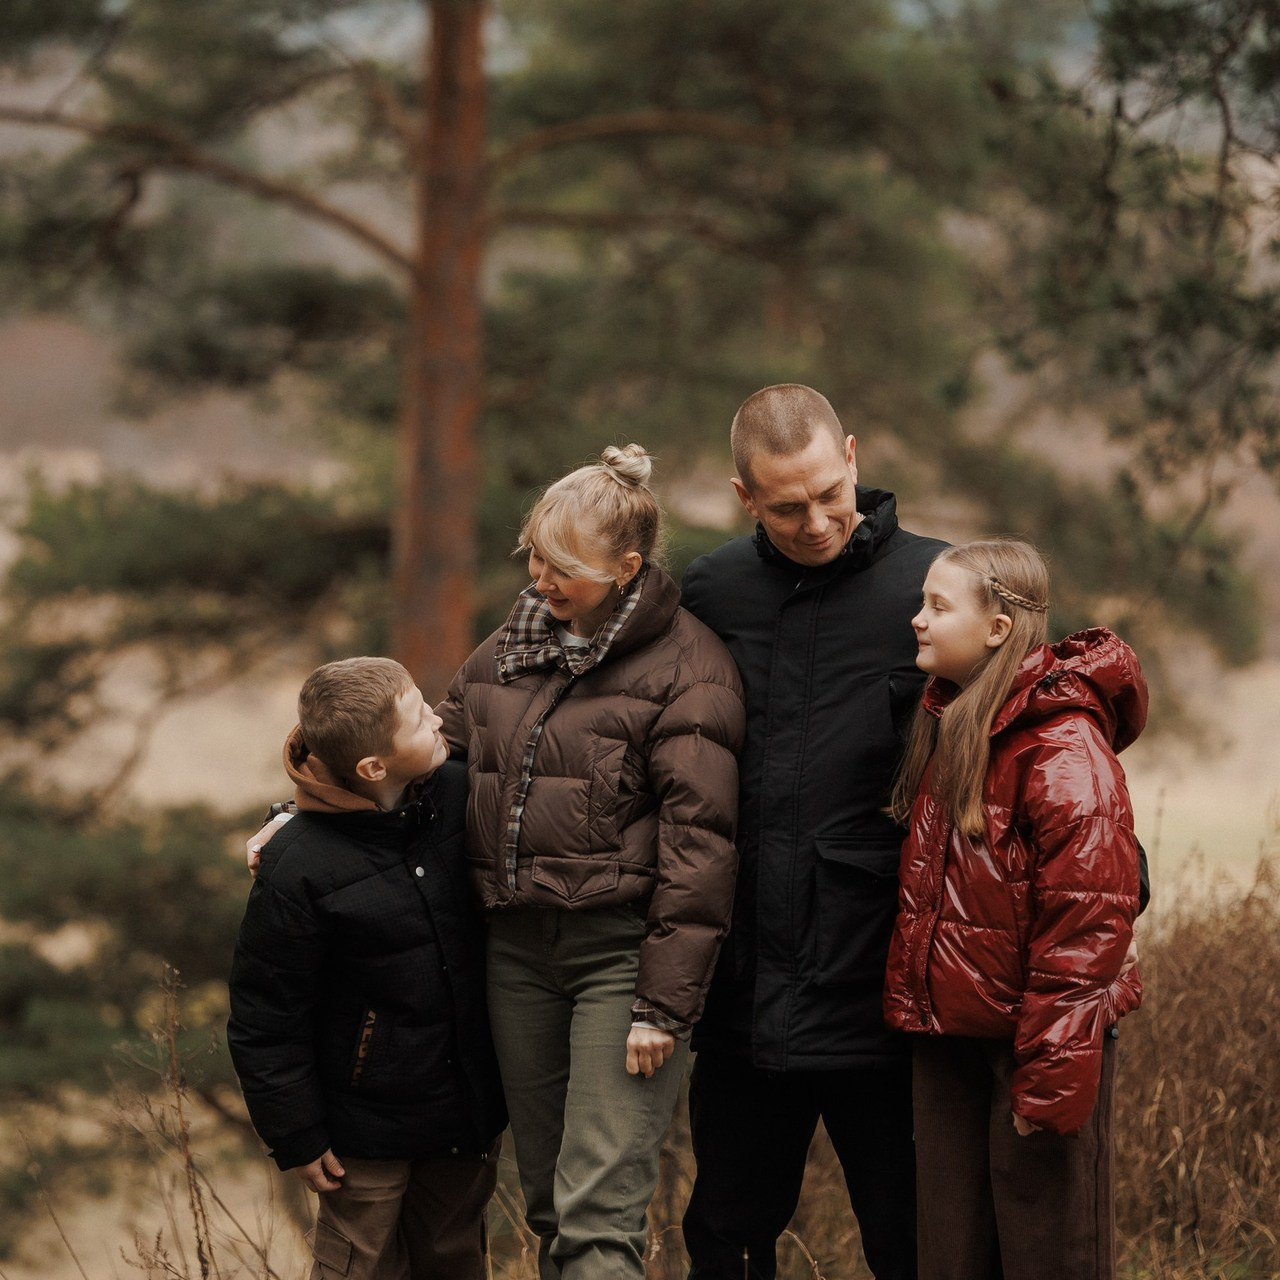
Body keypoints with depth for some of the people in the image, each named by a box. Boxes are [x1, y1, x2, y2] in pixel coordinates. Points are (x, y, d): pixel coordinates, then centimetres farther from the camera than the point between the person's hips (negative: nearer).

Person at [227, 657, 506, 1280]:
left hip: (466, 1109, 5)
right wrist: (297, 1136, -10)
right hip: (367, 1125, -5)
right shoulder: (296, 869, -22)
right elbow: (265, 1019, -14)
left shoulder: (453, 795, -7)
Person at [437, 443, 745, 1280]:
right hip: (519, 949, 7)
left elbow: (698, 842, -13)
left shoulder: (687, 668, -10)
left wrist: (665, 1003, -16)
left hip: (620, 950, -7)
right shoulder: (510, 648, 11)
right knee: (548, 1203, 12)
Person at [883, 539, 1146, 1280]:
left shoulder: (1064, 747, -15)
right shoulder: (946, 728, 12)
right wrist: (911, 1000, 13)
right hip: (951, 1034, 8)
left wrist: (1053, 1069, -20)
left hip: (1030, 1039, -8)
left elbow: (1087, 919, -19)